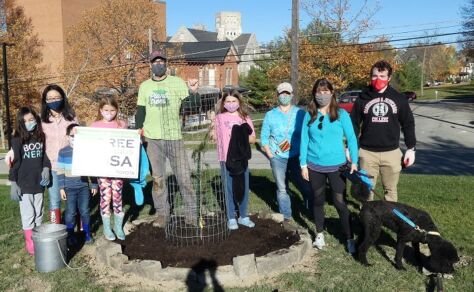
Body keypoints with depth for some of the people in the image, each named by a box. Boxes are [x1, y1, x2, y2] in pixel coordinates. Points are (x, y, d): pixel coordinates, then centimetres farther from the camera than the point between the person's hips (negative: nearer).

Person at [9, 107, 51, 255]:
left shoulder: (41, 137, 4)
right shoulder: (17, 139, -6)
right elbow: (15, 161, -6)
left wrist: (46, 168, -6)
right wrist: (13, 183, -9)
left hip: (38, 182, 3)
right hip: (24, 184, -3)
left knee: (38, 213, 10)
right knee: (28, 214, 1)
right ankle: (30, 242, 10)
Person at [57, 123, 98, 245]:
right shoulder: (63, 152, -3)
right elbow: (60, 171, -1)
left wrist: (94, 185, 6)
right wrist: (61, 187, -3)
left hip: (84, 186, 1)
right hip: (69, 188, -1)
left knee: (85, 211, 5)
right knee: (70, 212, 4)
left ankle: (87, 233, 20)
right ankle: (70, 235, 19)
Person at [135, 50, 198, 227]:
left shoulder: (177, 82, 2)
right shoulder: (145, 86, 11)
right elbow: (140, 111, 15)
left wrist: (192, 91, -24)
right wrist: (138, 129, 1)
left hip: (174, 137, -2)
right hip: (153, 139, 2)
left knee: (184, 176, -2)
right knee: (158, 177, 8)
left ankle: (191, 214, 7)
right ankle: (162, 214, 18)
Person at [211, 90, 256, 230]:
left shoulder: (245, 118, 6)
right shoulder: (219, 118, 2)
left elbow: (253, 139, 6)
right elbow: (214, 137, 4)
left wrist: (243, 137, -12)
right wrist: (212, 125, -11)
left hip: (242, 158, 2)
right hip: (226, 158, -2)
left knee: (243, 188, 10)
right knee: (228, 189, 6)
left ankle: (243, 217, 24)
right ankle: (231, 218, 17)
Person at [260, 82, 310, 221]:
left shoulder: (300, 113, 2)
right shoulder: (270, 115, 5)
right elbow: (264, 137, 7)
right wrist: (270, 155, -2)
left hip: (298, 157, -1)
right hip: (278, 158, 1)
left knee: (306, 187, -4)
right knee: (282, 189, 6)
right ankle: (286, 216, 19)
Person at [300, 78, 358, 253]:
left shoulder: (341, 114, -3)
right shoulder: (309, 115, 1)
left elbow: (351, 139, -1)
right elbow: (304, 140, 2)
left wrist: (354, 162, -6)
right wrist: (303, 164, -1)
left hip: (336, 165, -2)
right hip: (314, 166, 2)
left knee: (340, 202, -1)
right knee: (318, 200, 14)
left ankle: (350, 238, 11)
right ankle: (320, 234, 30)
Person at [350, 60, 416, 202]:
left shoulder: (399, 99, 2)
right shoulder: (363, 99, 1)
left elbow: (408, 124, 8)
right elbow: (354, 124, 6)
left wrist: (411, 148, 4)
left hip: (391, 153, 1)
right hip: (367, 153, 0)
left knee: (391, 190, 11)